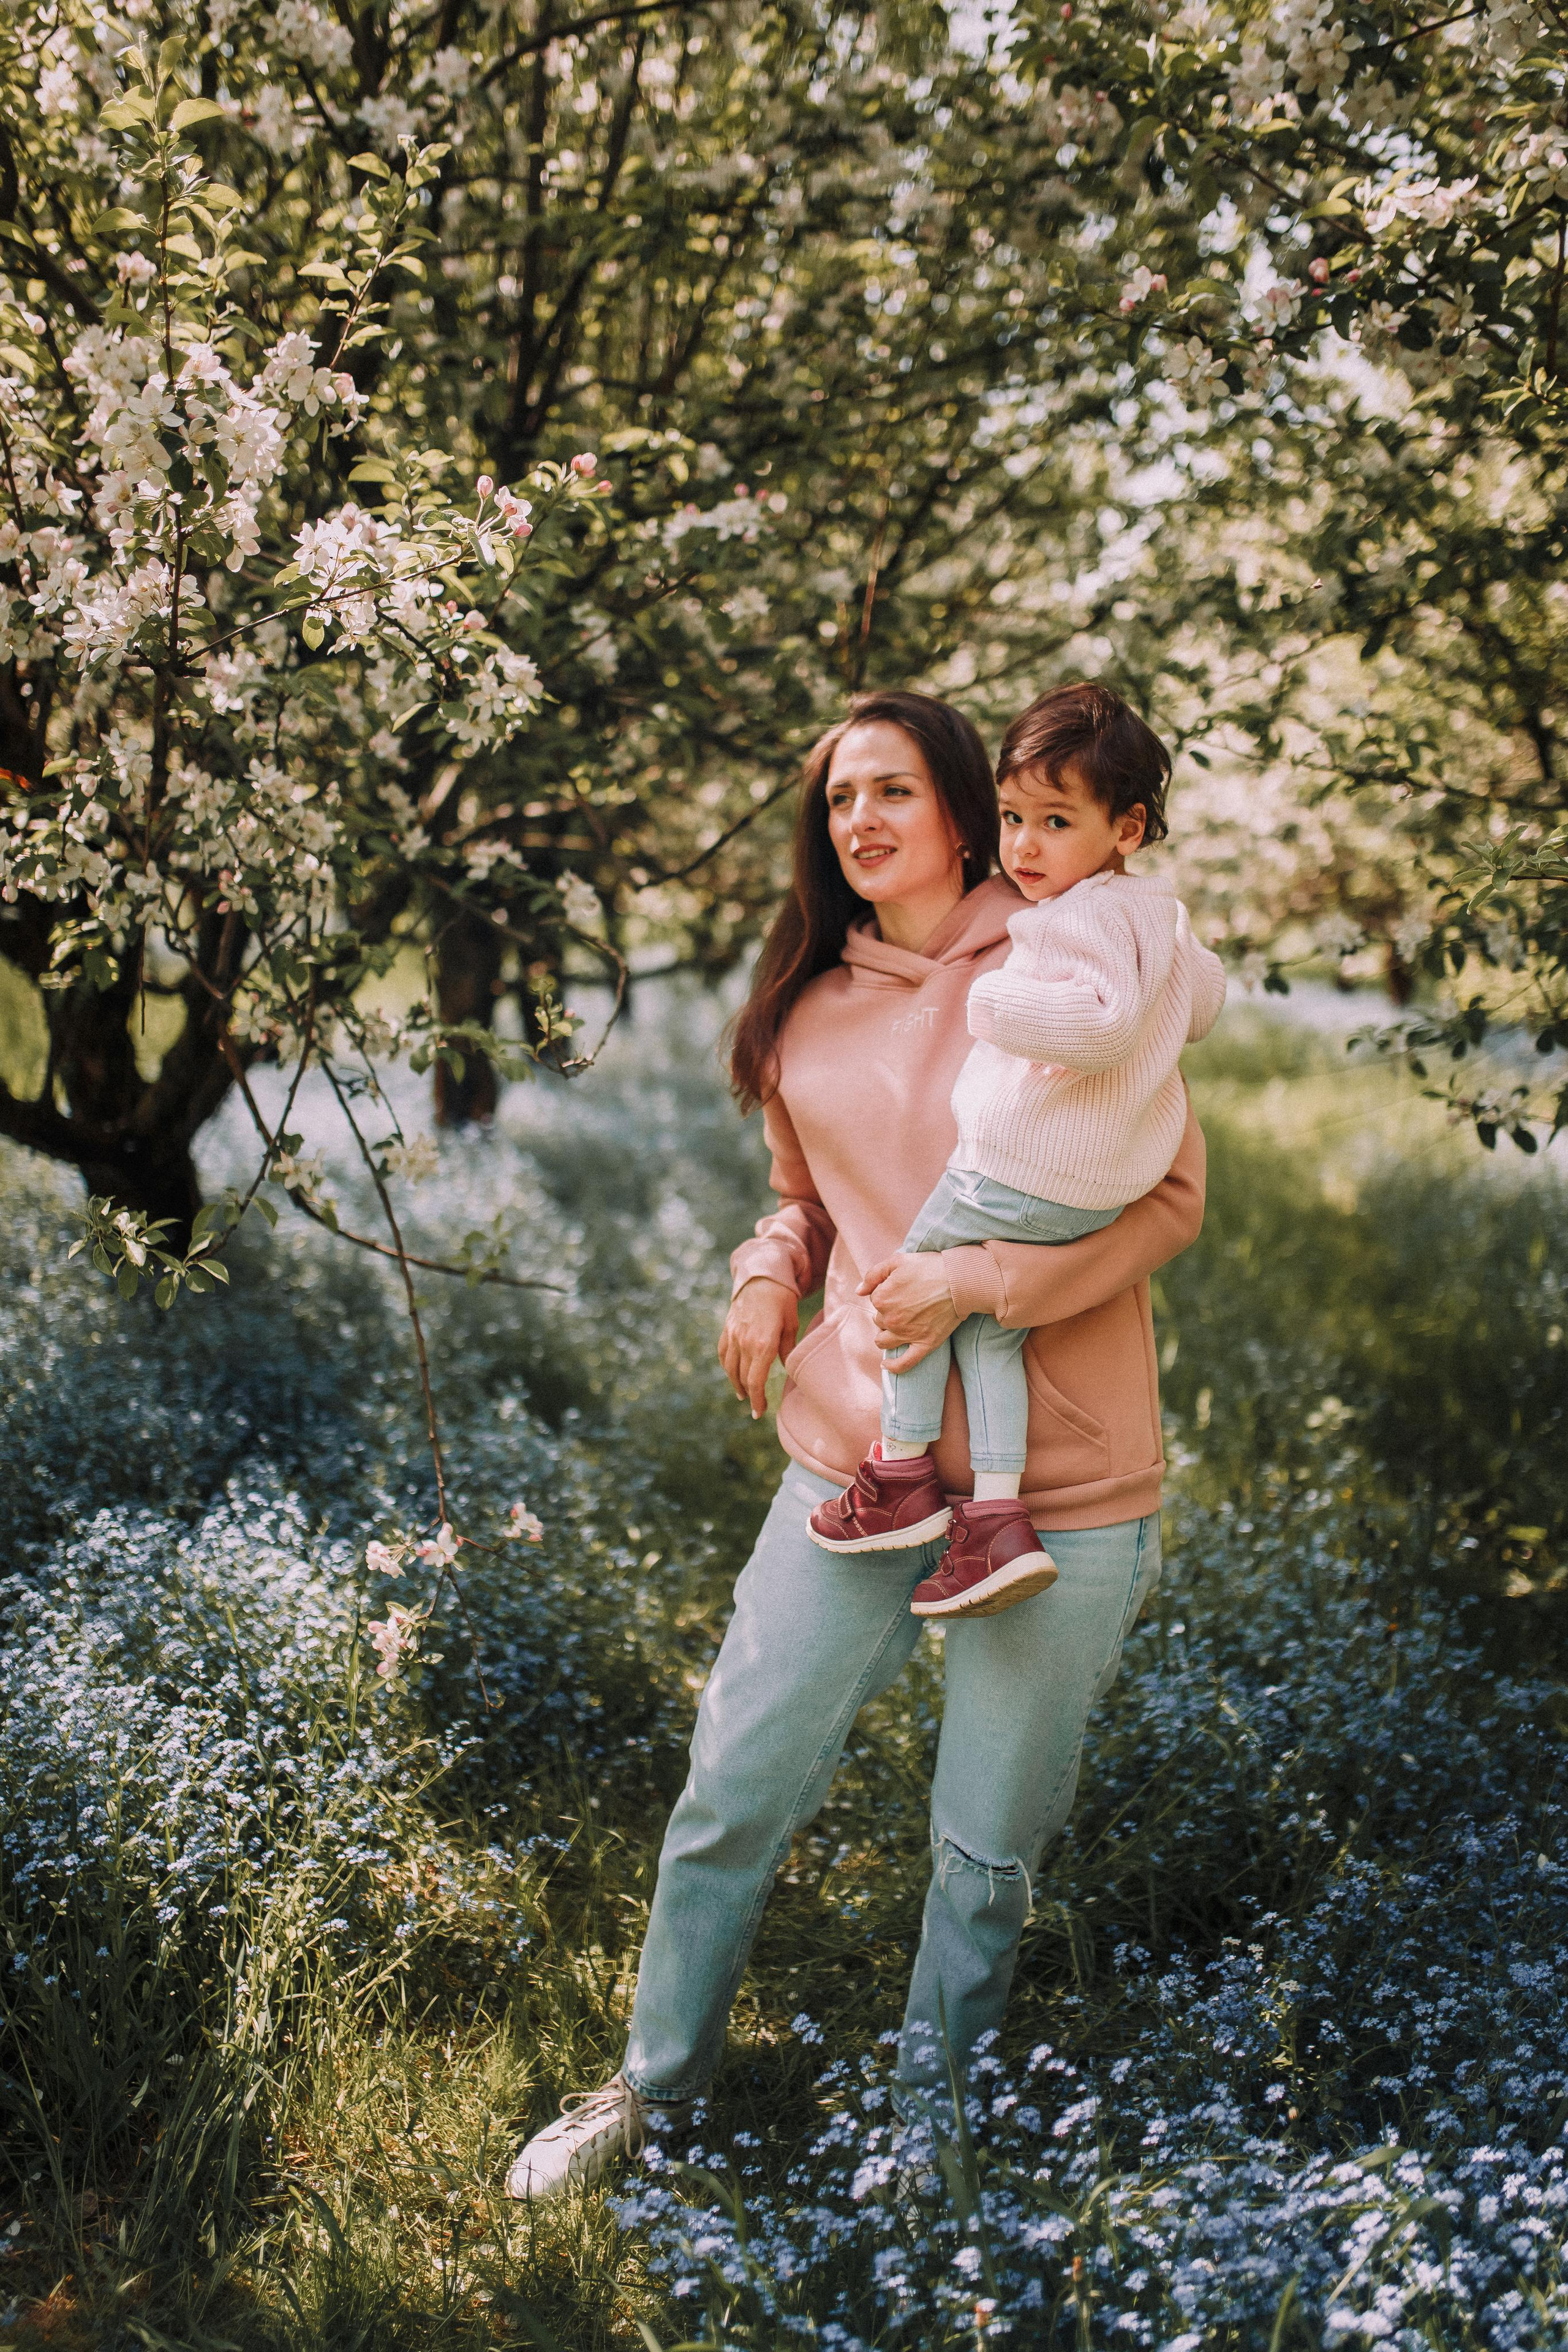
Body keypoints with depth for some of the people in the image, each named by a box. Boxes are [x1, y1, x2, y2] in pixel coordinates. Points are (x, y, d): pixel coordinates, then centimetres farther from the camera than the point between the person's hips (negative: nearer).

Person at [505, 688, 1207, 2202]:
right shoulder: (809, 1013, 10)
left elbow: (1170, 1194, -6)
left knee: (989, 1849, 8)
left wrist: (978, 1284, -18)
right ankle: (657, 2086, 29)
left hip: (1058, 1479, -3)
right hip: (856, 1455, 4)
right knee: (736, 1785, 7)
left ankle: (926, 2123, 30)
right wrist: (770, 1278, 2)